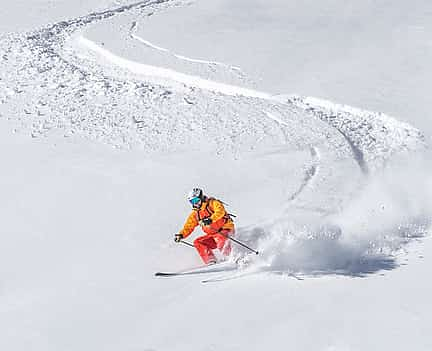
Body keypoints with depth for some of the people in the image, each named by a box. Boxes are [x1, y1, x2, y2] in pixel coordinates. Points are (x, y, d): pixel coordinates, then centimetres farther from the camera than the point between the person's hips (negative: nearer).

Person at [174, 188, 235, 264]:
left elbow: (220, 211, -26)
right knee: (197, 242, -10)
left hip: (226, 229, -7)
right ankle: (211, 262, -19)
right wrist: (181, 235, 0)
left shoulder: (212, 203, -7)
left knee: (218, 237, -37)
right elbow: (188, 226, 17)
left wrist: (210, 220, -40)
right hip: (212, 235, 7)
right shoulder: (195, 213, 12)